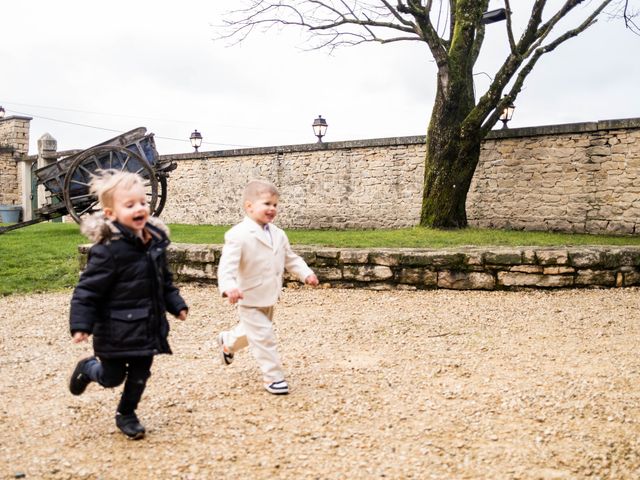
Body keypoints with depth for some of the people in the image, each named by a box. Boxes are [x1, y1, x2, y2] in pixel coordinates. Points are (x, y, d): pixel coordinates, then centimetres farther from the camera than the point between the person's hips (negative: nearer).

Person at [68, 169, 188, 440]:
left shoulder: (155, 240, 2)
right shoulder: (108, 250, -21)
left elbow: (164, 281, 16)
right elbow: (88, 289, -19)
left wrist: (176, 305, 15)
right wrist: (81, 324, -23)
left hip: (147, 326, 6)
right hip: (116, 329, -6)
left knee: (139, 375, 13)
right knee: (112, 377, 9)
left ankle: (126, 414, 34)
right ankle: (88, 368, 41)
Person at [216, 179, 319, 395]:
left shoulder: (277, 234, 4)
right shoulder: (238, 235, -21)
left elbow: (290, 258, 14)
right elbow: (227, 265, -28)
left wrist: (306, 273, 0)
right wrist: (229, 287, -44)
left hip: (269, 297, 8)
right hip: (250, 298, -8)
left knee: (253, 331, 26)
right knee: (263, 337, -7)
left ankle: (228, 342, 54)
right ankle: (273, 376, 6)